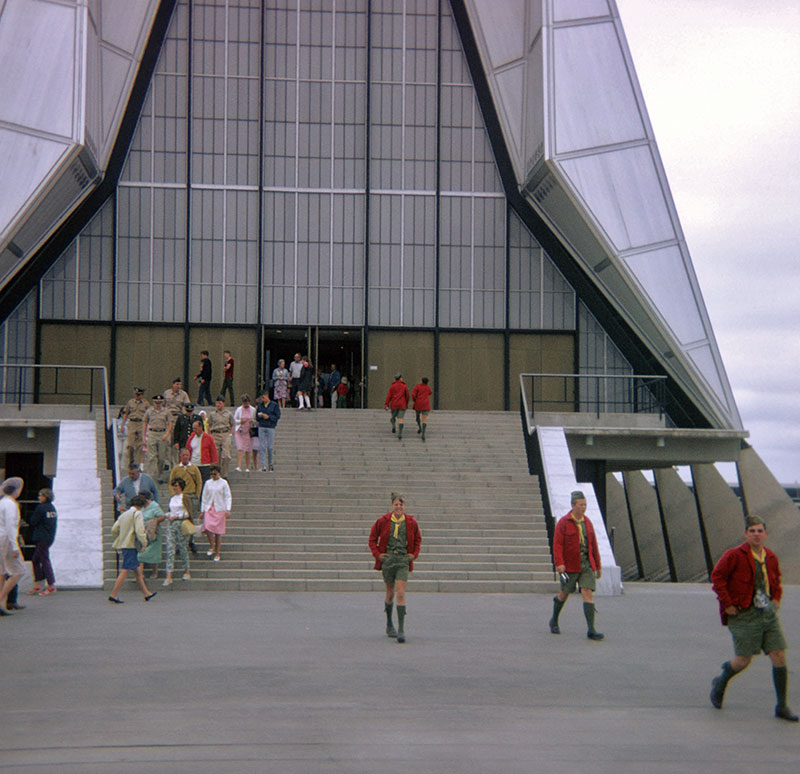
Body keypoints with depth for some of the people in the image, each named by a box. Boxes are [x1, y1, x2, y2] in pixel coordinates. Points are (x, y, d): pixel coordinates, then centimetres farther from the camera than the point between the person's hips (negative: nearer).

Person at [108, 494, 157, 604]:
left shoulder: (124, 514, 17)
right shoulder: (137, 513, -7)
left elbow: (114, 530, 15)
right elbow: (139, 530, -19)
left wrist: (118, 541, 25)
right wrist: (144, 543, -12)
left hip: (122, 545, 9)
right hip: (130, 545, -9)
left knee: (138, 569, 13)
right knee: (125, 571, -8)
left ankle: (146, 593, 18)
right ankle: (114, 594, -10)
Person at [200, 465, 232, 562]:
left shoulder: (223, 483, 1)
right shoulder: (208, 483, 9)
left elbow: (228, 497, 0)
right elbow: (204, 497, 14)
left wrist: (228, 510, -11)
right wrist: (202, 510, 12)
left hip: (219, 509, -2)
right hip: (209, 508, 2)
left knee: (218, 532, -1)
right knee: (207, 527, -18)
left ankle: (217, 553, 8)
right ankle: (211, 546, 5)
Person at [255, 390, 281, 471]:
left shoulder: (274, 405, 1)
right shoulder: (260, 405, 11)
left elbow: (278, 416, -4)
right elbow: (257, 418, 15)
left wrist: (268, 417, -15)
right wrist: (259, 416, -8)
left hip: (270, 428, -3)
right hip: (261, 428, 3)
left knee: (270, 447, -2)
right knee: (262, 447, -3)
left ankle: (271, 464, 17)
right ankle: (263, 466, -2)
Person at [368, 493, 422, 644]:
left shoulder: (411, 522, 1)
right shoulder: (383, 521, -2)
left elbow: (418, 539, 18)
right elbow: (373, 538, 10)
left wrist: (414, 554, 7)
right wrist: (377, 554, 1)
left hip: (403, 561, -1)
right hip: (387, 559, 1)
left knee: (401, 594, -12)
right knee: (390, 593, 10)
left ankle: (401, 630, -14)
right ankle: (389, 624, 32)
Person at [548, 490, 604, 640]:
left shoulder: (587, 522, 8)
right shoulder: (563, 522, -7)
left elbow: (593, 545, 13)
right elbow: (557, 544, -13)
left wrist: (598, 565, 15)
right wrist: (559, 563, -23)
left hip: (587, 565, 3)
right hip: (570, 566, -3)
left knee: (588, 593, -9)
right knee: (564, 594, 11)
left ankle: (591, 630, -12)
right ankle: (554, 621, 36)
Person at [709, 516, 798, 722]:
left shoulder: (771, 557, 8)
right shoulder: (735, 555, -12)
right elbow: (717, 576, -11)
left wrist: (776, 598, 13)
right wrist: (727, 604, -14)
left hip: (768, 614, 5)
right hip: (744, 616, -5)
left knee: (780, 658, -1)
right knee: (744, 660, -2)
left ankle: (782, 707, 9)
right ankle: (720, 683, 30)